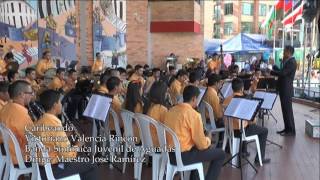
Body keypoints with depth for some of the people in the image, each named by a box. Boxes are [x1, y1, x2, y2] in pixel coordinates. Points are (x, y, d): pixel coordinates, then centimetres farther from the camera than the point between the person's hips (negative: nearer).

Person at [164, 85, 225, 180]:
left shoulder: (171, 110, 4)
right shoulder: (194, 114, -17)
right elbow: (202, 145, -14)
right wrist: (208, 139, 8)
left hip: (170, 154, 8)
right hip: (183, 156, -7)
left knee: (195, 146, 34)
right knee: (220, 154, 7)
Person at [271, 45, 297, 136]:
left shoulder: (292, 62, -16)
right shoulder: (287, 61, 15)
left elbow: (283, 73, -24)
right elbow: (281, 71, 17)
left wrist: (271, 72, -15)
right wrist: (273, 66, 14)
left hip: (287, 90, -10)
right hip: (284, 89, 10)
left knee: (288, 110, -3)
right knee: (285, 110, 13)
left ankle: (291, 131, 5)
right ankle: (287, 128, 21)